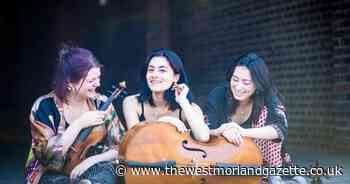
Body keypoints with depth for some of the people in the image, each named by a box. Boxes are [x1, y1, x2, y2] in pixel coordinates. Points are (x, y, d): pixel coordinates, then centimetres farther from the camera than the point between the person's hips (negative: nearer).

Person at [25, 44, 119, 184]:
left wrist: (92, 160, -16)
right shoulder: (44, 107, -10)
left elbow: (120, 147, 2)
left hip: (93, 170, 2)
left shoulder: (102, 104, -1)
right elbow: (48, 156, -17)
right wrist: (79, 124, -22)